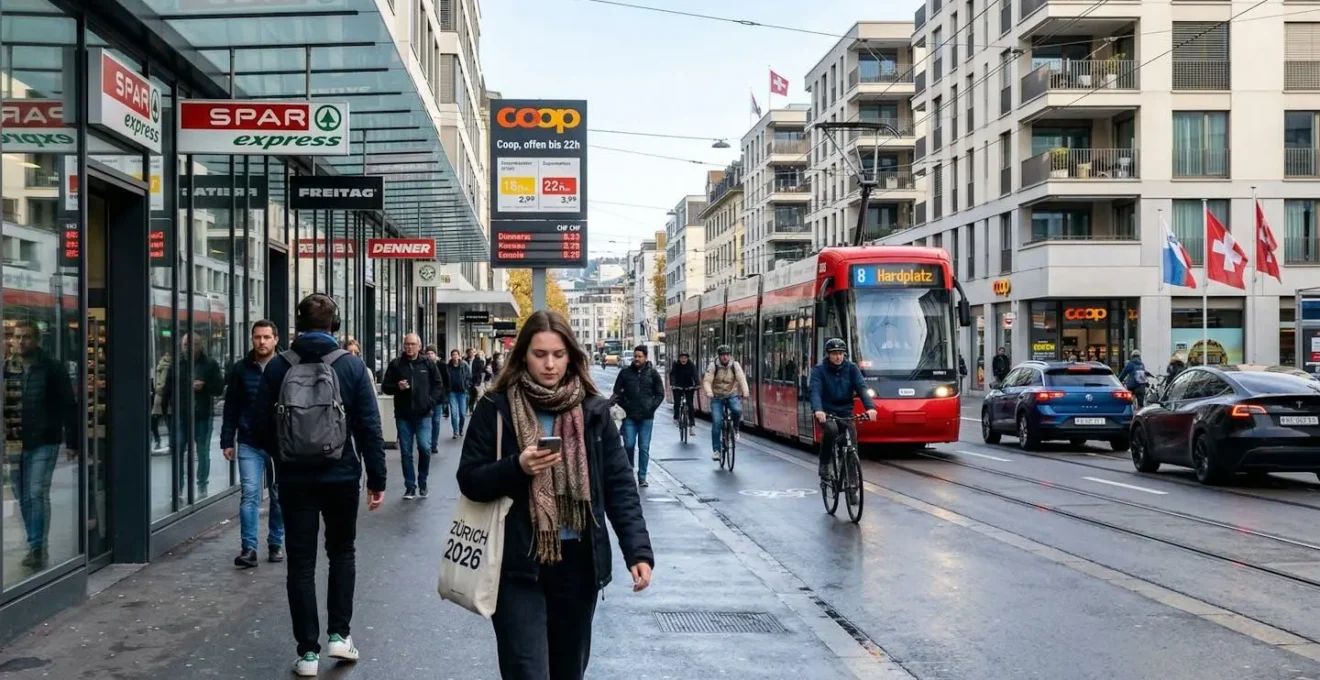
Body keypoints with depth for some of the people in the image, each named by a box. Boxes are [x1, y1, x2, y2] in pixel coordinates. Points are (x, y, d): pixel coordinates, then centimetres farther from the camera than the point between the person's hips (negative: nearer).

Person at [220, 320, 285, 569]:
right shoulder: (241, 368, 3)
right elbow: (231, 407, 6)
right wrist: (227, 441, 2)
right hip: (249, 443, 1)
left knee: (279, 496, 9)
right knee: (250, 494, -4)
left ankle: (276, 544, 21)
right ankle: (248, 548, -3)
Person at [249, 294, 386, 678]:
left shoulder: (277, 367, -2)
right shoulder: (352, 366, -5)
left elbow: (260, 426, 0)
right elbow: (369, 427, -7)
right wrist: (377, 478, 0)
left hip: (294, 476, 0)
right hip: (341, 474, 0)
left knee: (301, 562, 6)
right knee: (341, 552, 19)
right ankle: (339, 634, 13)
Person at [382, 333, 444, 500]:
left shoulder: (428, 364, 4)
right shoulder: (396, 364, 2)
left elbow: (438, 384, 10)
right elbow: (385, 386, 6)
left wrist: (431, 401, -4)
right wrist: (397, 387, -14)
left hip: (423, 414, -1)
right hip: (403, 415, 1)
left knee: (425, 448, -10)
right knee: (406, 452, 5)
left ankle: (422, 482, 10)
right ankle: (410, 486, 14)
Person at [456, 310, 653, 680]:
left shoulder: (593, 410, 2)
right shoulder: (496, 408, -3)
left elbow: (619, 485, 1)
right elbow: (469, 480, -3)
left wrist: (638, 551, -8)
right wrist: (517, 467, -21)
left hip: (577, 561, 3)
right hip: (517, 563, -2)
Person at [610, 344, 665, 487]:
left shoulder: (652, 373, 3)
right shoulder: (625, 372, 3)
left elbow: (660, 394, 7)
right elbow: (617, 392, 8)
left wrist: (651, 407, -3)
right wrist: (624, 406, -2)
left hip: (646, 417, 0)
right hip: (629, 416, 0)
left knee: (644, 448, 3)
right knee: (629, 445, -2)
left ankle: (642, 477, 10)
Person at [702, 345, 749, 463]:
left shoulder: (735, 365, -7)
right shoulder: (713, 366, -10)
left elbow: (742, 379, -19)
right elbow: (707, 381, -20)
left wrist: (745, 392, -38)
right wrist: (709, 392, -40)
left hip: (732, 395, 1)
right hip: (717, 397, -1)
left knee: (737, 410, -31)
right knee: (717, 422, -12)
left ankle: (734, 428, 2)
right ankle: (716, 450, -2)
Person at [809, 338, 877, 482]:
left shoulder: (851, 368, 1)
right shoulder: (819, 370, -6)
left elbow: (862, 388, -11)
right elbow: (815, 391, -20)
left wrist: (870, 407, -29)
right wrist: (818, 410, -40)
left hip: (845, 412, 3)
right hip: (826, 412, -3)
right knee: (831, 429, -33)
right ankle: (824, 466, -16)